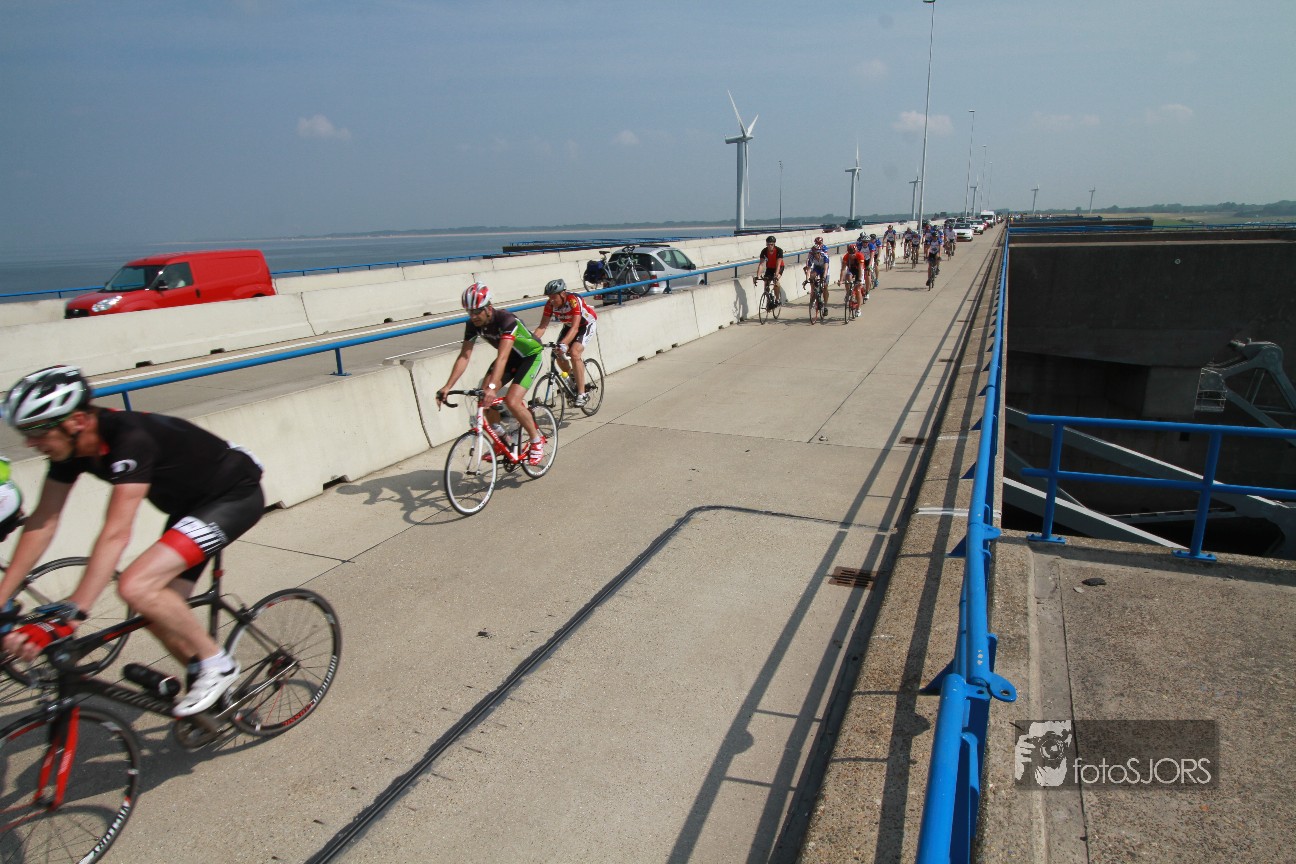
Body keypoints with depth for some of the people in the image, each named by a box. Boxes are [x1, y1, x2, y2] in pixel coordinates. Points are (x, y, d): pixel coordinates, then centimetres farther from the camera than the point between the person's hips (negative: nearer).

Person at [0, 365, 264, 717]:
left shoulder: (130, 438, -32)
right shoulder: (70, 445, -7)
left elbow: (115, 535, -38)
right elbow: (43, 522, 0)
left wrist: (66, 618, -40)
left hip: (236, 494, -9)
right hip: (190, 503, 9)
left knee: (136, 587, -23)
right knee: (162, 611, 4)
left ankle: (216, 664, -5)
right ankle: (210, 688, 25)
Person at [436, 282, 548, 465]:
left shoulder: (506, 319, -35)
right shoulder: (473, 324, -15)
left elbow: (502, 357, -45)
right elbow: (464, 356, -16)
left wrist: (492, 387, -56)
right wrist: (447, 387, -26)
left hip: (530, 355, -7)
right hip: (510, 356, 7)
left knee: (512, 401, -23)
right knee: (483, 396, -10)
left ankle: (537, 441, 0)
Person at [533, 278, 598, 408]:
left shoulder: (574, 300, -36)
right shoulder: (550, 304, -19)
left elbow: (575, 328, -43)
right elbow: (542, 326, -20)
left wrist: (563, 344, -57)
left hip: (587, 324, -6)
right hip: (568, 325, 6)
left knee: (574, 352, -27)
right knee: (559, 354, -11)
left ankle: (582, 394, -21)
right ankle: (573, 380, 19)